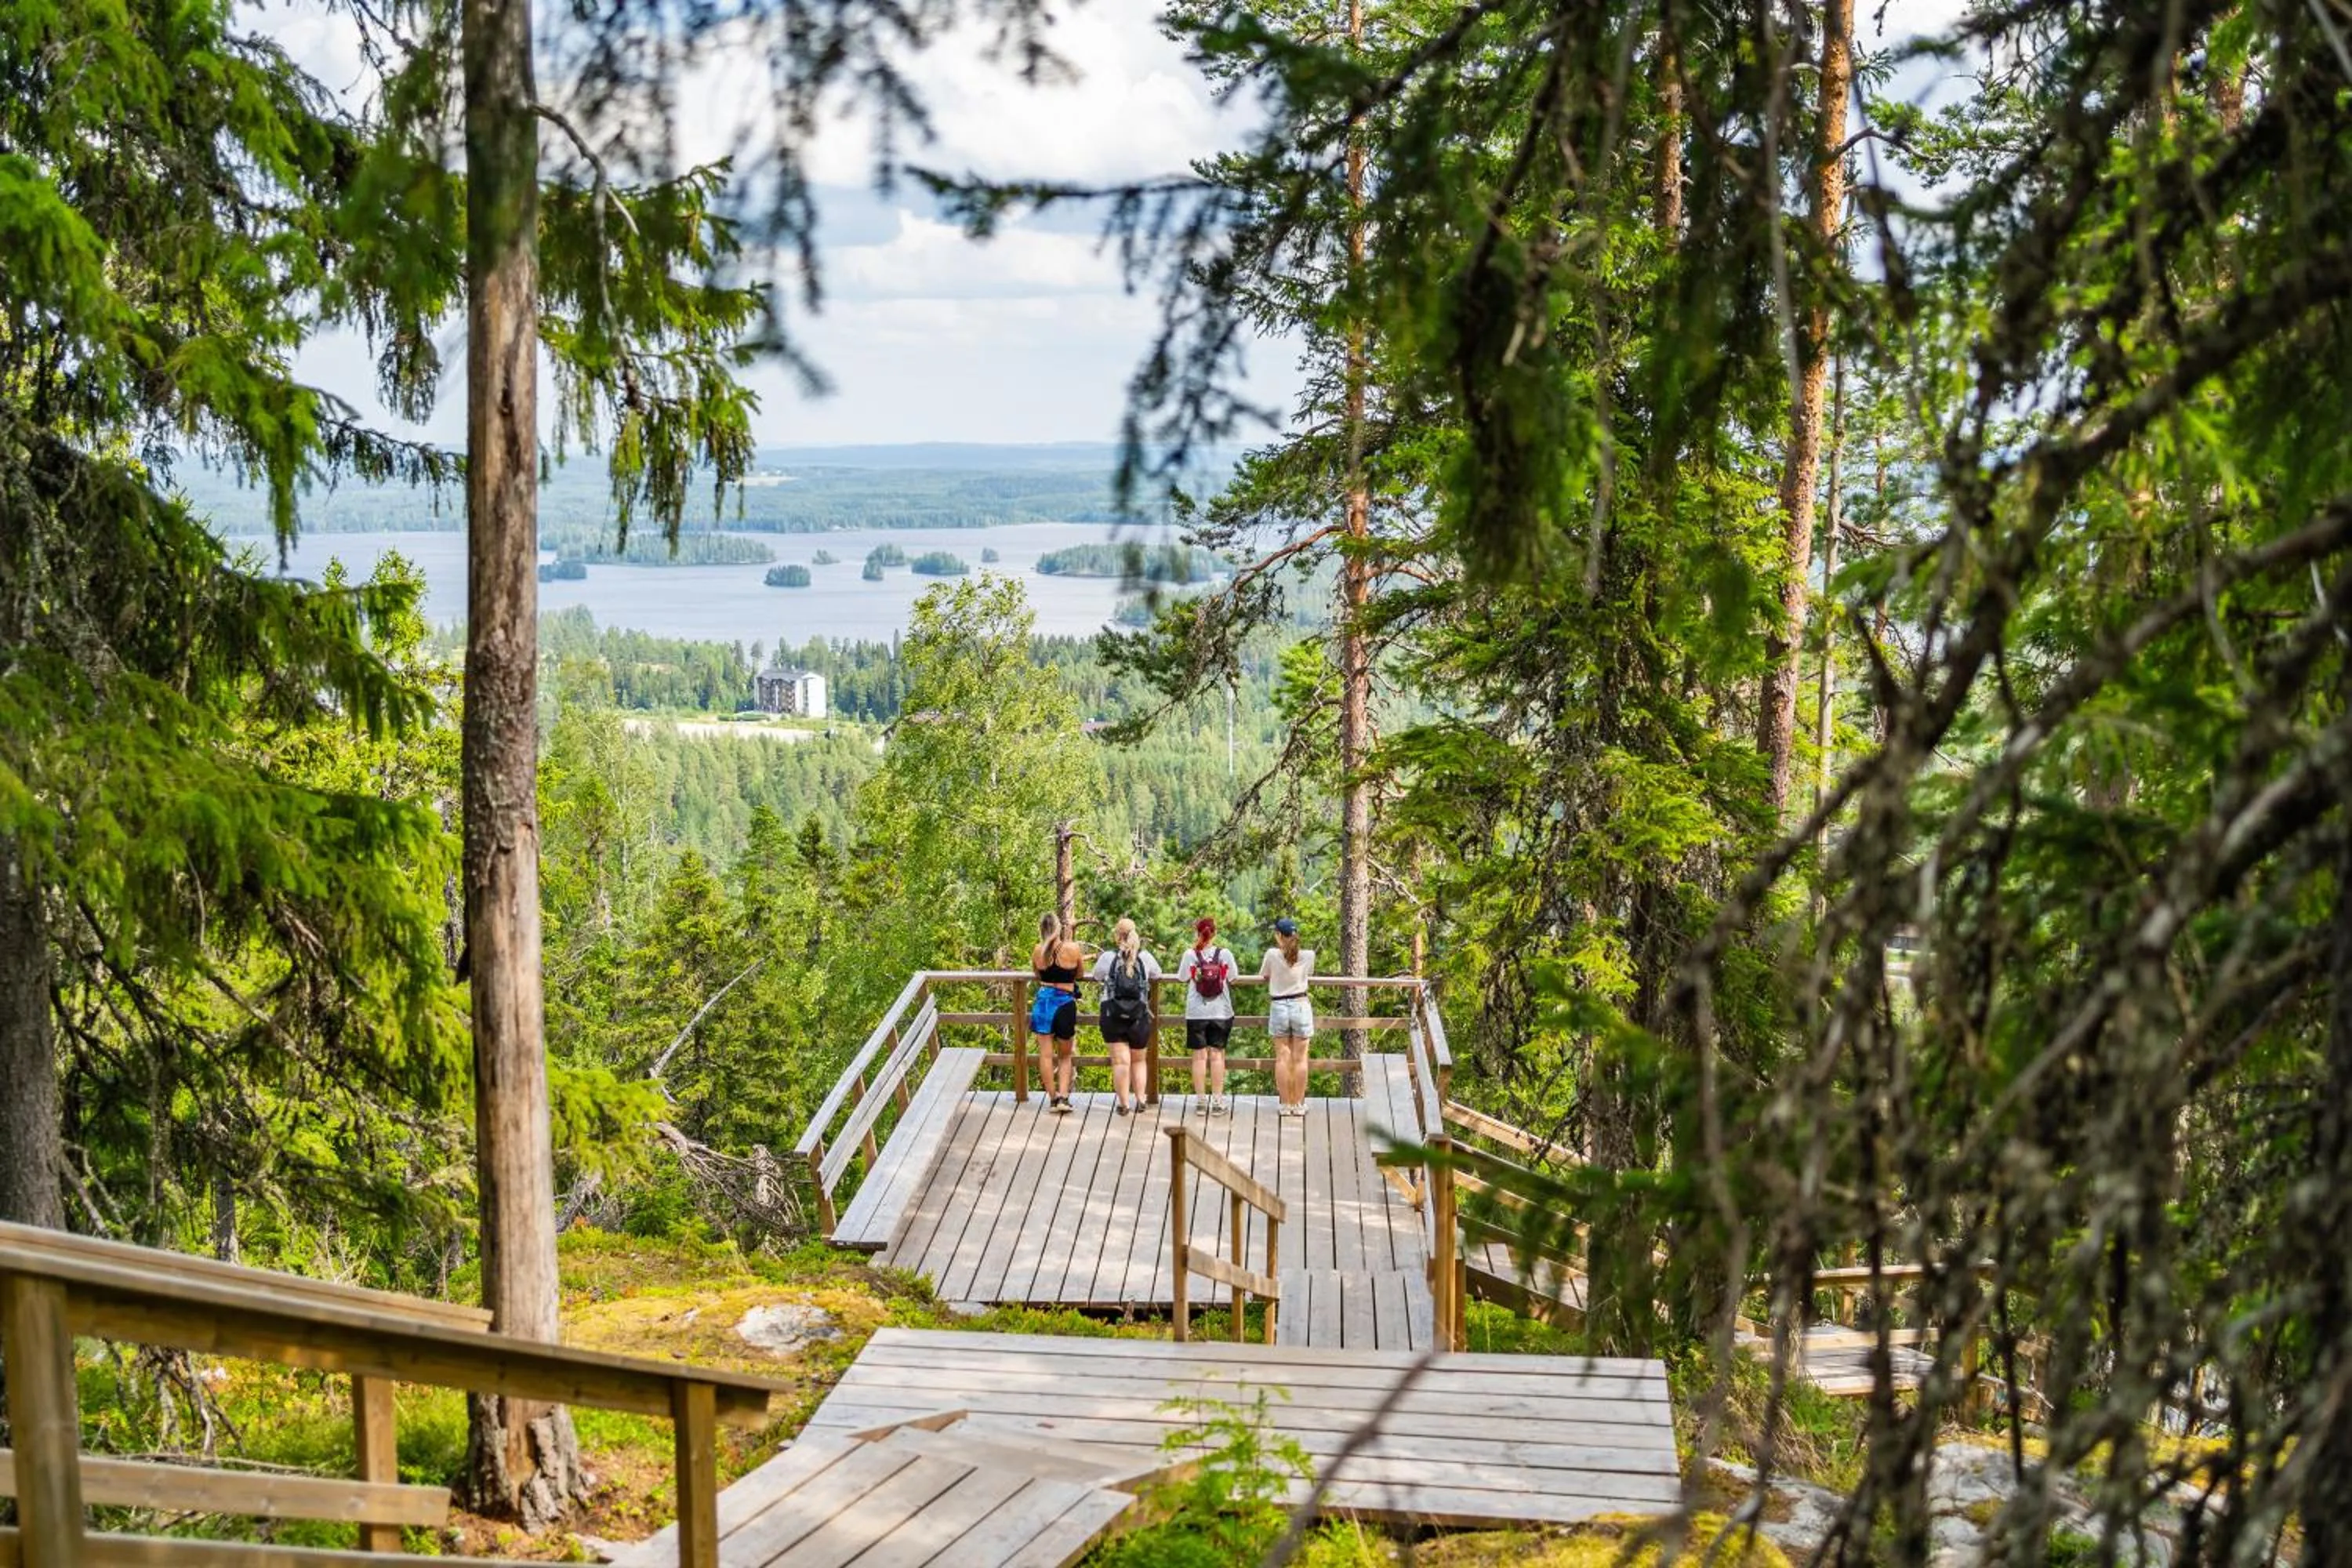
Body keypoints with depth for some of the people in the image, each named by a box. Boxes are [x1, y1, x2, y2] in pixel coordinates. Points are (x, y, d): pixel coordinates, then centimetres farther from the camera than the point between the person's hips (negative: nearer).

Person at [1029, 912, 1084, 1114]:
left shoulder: (1038, 951, -1)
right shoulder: (1072, 949, -5)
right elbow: (1079, 973, 11)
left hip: (1043, 1002, 0)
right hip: (1065, 1004, 0)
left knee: (1045, 1054, 5)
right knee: (1065, 1056, 14)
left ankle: (1053, 1098, 6)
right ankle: (1063, 1096, 1)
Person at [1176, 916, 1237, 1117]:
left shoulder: (1190, 954, -7)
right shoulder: (1225, 955, -5)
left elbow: (1183, 978, 1)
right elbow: (1232, 979, 0)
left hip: (1196, 1013, -1)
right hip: (1221, 1013, 1)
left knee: (1199, 1056, 5)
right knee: (1217, 1055, 6)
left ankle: (1200, 1101, 8)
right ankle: (1218, 1101, 6)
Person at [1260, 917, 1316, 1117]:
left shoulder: (1272, 954, -8)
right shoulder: (1308, 955, -5)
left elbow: (1263, 976, 8)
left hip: (1279, 1008, 0)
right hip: (1301, 1006, 0)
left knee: (1282, 1058, 5)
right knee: (1300, 1058, 5)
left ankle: (1285, 1105, 6)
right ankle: (1299, 1105, 7)